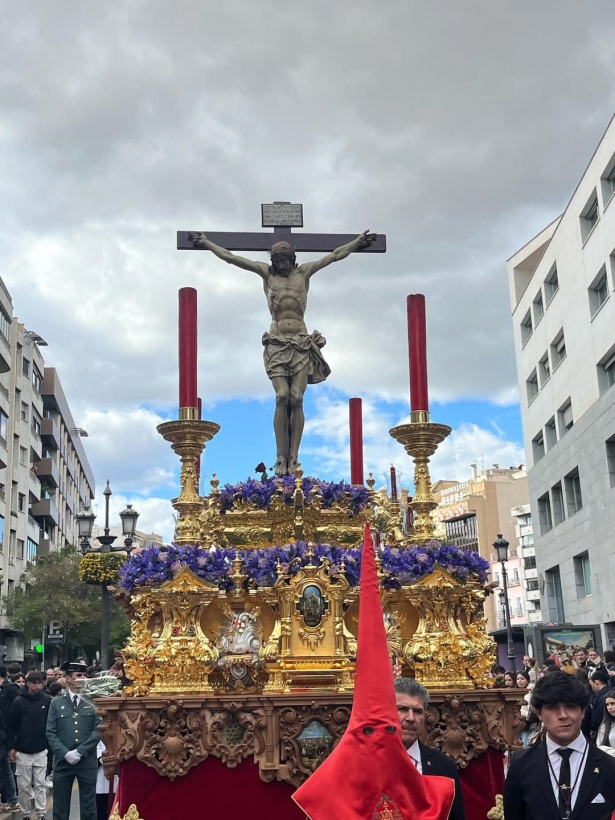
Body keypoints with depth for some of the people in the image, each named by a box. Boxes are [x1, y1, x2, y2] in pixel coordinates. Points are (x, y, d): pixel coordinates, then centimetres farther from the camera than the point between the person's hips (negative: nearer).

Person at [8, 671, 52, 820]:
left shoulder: (48, 700, -3)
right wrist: (12, 746, 0)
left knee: (40, 785, 3)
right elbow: (12, 725, 2)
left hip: (41, 750, 0)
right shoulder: (19, 701, -4)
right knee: (24, 786, 6)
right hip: (22, 751, 0)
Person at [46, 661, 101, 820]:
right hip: (62, 761, 1)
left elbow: (98, 730, -3)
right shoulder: (56, 704, 5)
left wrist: (80, 751, -12)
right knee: (61, 805, 8)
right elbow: (51, 733, 0)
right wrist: (65, 753, -12)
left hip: (87, 762, -1)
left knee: (88, 806, 6)